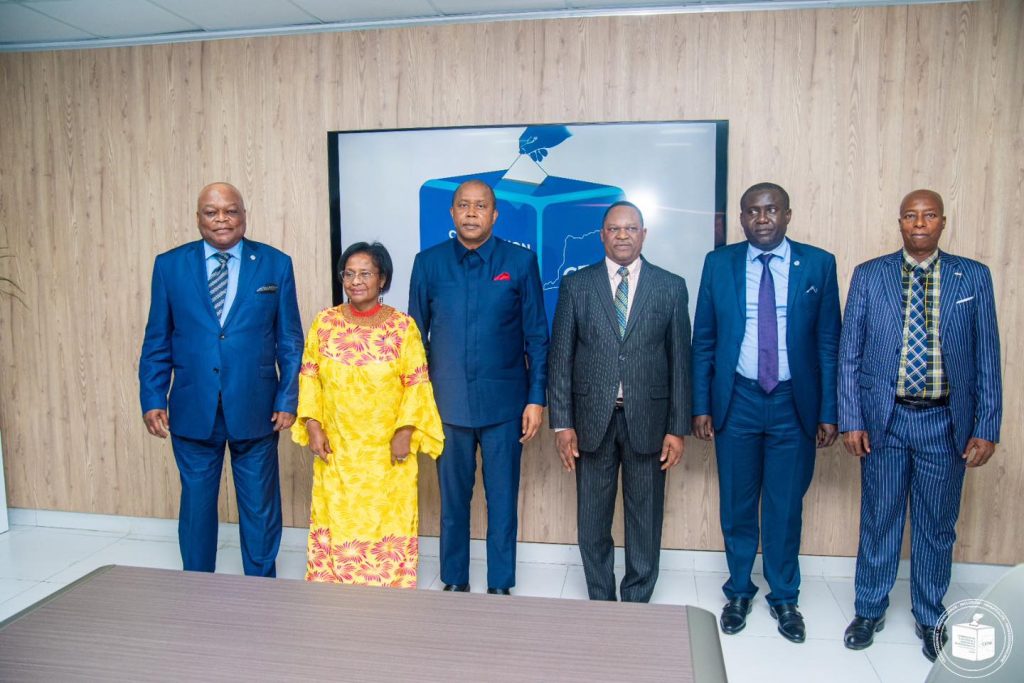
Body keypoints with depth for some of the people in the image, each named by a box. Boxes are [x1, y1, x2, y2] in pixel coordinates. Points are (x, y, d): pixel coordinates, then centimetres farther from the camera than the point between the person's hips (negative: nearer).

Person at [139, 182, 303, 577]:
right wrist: (152, 400, -1)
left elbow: (290, 340, 1)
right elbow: (156, 341, 6)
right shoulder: (170, 265, 4)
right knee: (196, 504, 13)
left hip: (255, 409, -1)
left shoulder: (275, 264, 0)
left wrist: (287, 400, -4)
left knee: (260, 507, 10)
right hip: (192, 411, 1)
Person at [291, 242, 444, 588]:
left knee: (387, 520, 6)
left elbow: (417, 382, -6)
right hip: (337, 447, 2)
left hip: (387, 448, -2)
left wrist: (405, 431, -12)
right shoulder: (324, 323, 1)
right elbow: (308, 376, 4)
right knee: (336, 519, 9)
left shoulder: (402, 326, -5)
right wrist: (312, 425, -5)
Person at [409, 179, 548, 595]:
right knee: (453, 497, 13)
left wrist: (536, 399, -4)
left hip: (504, 403, -1)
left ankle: (500, 586, 24)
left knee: (502, 499, 7)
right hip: (447, 401, 1)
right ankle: (454, 581, 29)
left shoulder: (520, 262, -2)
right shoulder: (429, 262, 2)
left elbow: (536, 336, 0)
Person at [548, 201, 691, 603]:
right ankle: (601, 601, 28)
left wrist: (678, 428, -2)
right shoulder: (576, 285, 3)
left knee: (645, 516, 11)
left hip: (647, 418, 0)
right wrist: (562, 423, -4)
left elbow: (679, 359, 2)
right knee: (593, 518, 10)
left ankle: (637, 603, 29)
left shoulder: (671, 287, 3)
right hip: (592, 418, 0)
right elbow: (561, 356, 1)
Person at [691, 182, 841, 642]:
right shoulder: (719, 263, 1)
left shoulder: (818, 264, -1)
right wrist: (701, 406, -1)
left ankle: (784, 598, 30)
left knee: (786, 507, 10)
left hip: (794, 403, 0)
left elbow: (828, 342, 1)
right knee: (737, 504, 12)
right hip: (737, 400, 1)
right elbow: (703, 341, 3)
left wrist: (829, 412, -1)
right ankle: (738, 592, 32)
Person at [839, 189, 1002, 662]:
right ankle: (869, 610, 30)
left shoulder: (974, 278, 2)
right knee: (879, 520, 11)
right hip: (884, 419, 0)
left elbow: (987, 359, 2)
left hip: (946, 423, 1)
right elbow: (849, 355, -1)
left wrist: (987, 428, -2)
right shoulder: (868, 276, 0)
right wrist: (851, 420, -6)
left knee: (937, 526, 13)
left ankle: (929, 618, 33)